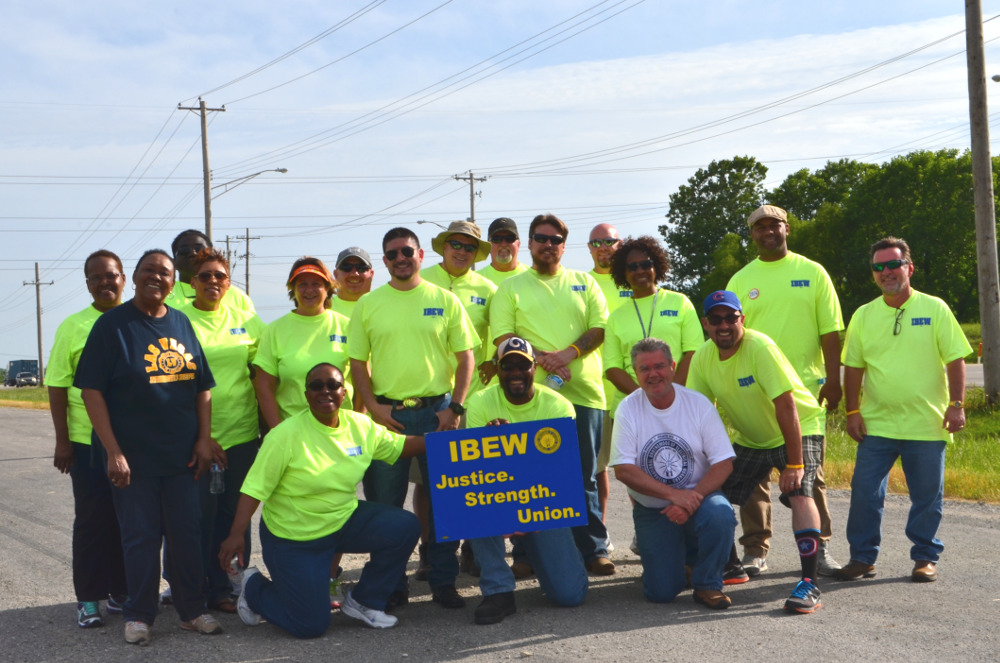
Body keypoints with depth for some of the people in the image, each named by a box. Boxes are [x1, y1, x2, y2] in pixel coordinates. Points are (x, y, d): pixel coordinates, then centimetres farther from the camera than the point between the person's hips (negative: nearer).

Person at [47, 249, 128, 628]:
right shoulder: (74, 326, 2)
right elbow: (58, 386, 1)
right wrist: (62, 440, -4)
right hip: (88, 440, -2)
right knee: (92, 518, 3)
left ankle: (121, 590, 21)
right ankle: (89, 598, 12)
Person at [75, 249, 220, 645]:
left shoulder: (181, 324, 9)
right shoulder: (112, 325, -5)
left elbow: (202, 386, 13)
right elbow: (91, 390, -9)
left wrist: (204, 439, 4)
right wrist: (113, 451, -15)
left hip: (181, 454, 4)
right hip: (133, 456, -4)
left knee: (187, 533, 8)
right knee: (140, 536, 4)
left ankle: (192, 610, 20)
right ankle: (138, 616, 17)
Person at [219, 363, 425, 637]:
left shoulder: (361, 426, -3)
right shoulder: (286, 435, -19)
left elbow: (400, 445, 10)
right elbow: (255, 488, -19)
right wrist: (237, 534, -27)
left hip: (344, 521, 6)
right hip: (293, 539, -6)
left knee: (405, 527, -13)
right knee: (311, 625, -6)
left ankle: (363, 601, 7)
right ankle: (254, 588, 24)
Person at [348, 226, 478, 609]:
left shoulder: (445, 300, 5)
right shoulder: (368, 304, 7)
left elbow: (466, 357, 5)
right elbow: (357, 361, 8)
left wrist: (455, 407, -5)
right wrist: (374, 407, -4)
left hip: (437, 411, 0)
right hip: (387, 413, 1)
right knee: (384, 503, 4)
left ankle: (443, 581, 14)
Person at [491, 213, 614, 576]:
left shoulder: (584, 283, 15)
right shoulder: (511, 288, 10)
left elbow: (600, 328, 6)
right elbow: (503, 337, 0)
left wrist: (568, 353, -11)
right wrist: (541, 358, -13)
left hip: (583, 392, 1)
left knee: (585, 477, 4)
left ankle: (593, 549, 10)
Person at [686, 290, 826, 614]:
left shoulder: (760, 347, -28)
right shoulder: (703, 357, -9)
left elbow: (786, 405, -30)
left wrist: (794, 464, -31)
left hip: (799, 431, -6)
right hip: (749, 439, 7)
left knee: (799, 493, -27)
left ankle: (809, 584, -25)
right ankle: (731, 567, 22)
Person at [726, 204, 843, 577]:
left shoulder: (812, 273, 5)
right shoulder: (741, 281, 7)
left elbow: (830, 331, 3)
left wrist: (833, 379, -4)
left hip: (805, 388, -1)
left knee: (809, 471, 6)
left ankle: (819, 547, 15)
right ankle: (755, 551, 11)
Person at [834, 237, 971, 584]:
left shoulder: (934, 309, 0)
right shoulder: (863, 316, 7)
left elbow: (956, 359, 0)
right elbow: (853, 368, 8)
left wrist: (956, 404, -8)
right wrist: (852, 412, 2)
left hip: (927, 424, -2)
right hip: (877, 423, 2)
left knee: (927, 496, 6)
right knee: (864, 492, 0)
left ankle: (926, 558, 21)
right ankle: (862, 558, 12)